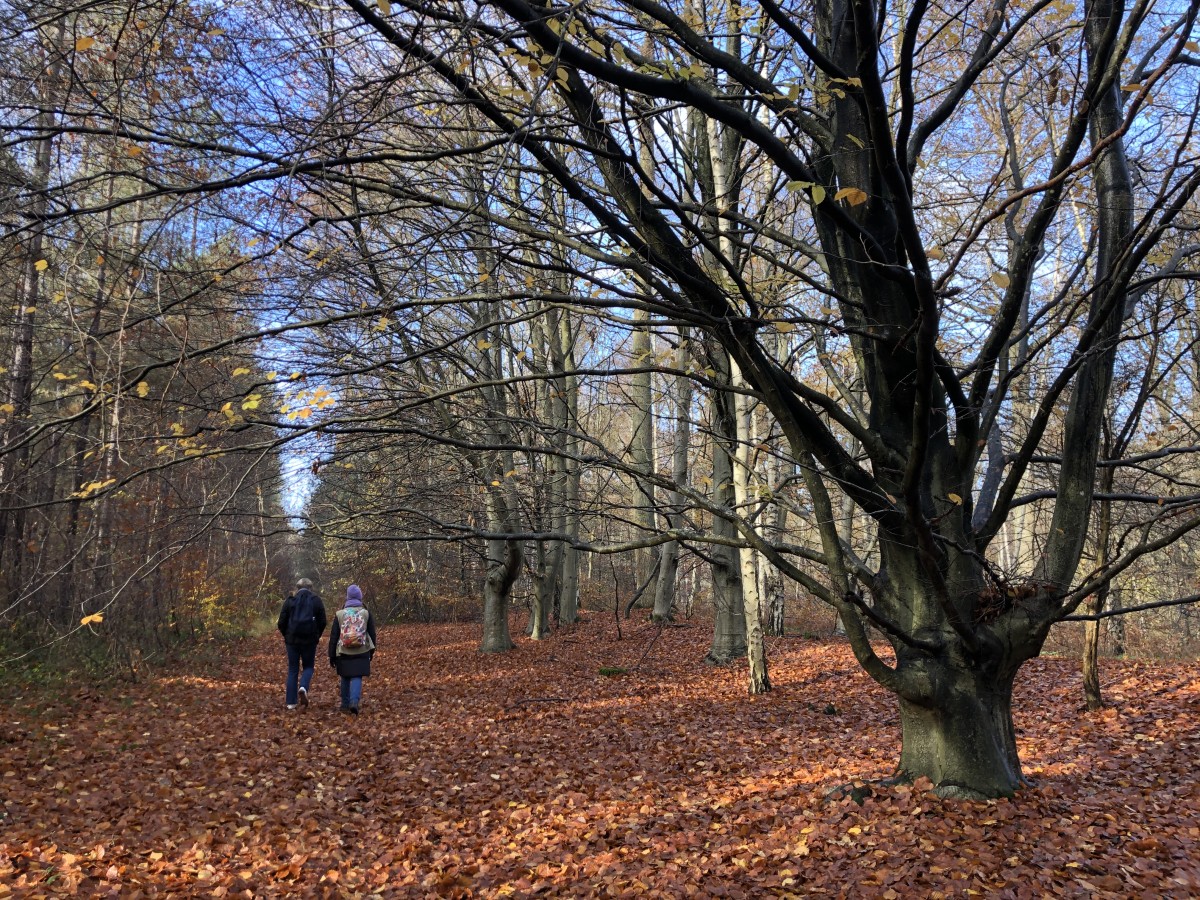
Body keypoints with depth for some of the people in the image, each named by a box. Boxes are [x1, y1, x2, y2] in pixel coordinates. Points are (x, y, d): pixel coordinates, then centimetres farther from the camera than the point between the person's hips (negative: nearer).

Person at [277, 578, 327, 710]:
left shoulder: (290, 600, 1)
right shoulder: (316, 601, 1)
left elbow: (281, 623, 1)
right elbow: (323, 622, 1)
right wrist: (316, 636, 16)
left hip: (292, 639, 1)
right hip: (310, 640, -1)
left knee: (292, 669, 9)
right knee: (308, 666, 15)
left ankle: (291, 702, 8)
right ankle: (303, 688, -14)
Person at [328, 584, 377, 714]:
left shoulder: (339, 614, -1)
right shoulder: (366, 614, 0)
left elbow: (333, 637, 1)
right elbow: (372, 635, 5)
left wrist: (332, 656, 7)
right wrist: (371, 652, 17)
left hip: (344, 653, 1)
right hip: (361, 653, -1)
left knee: (345, 678, 16)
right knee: (357, 678, 1)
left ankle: (345, 704, 23)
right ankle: (354, 701, -20)